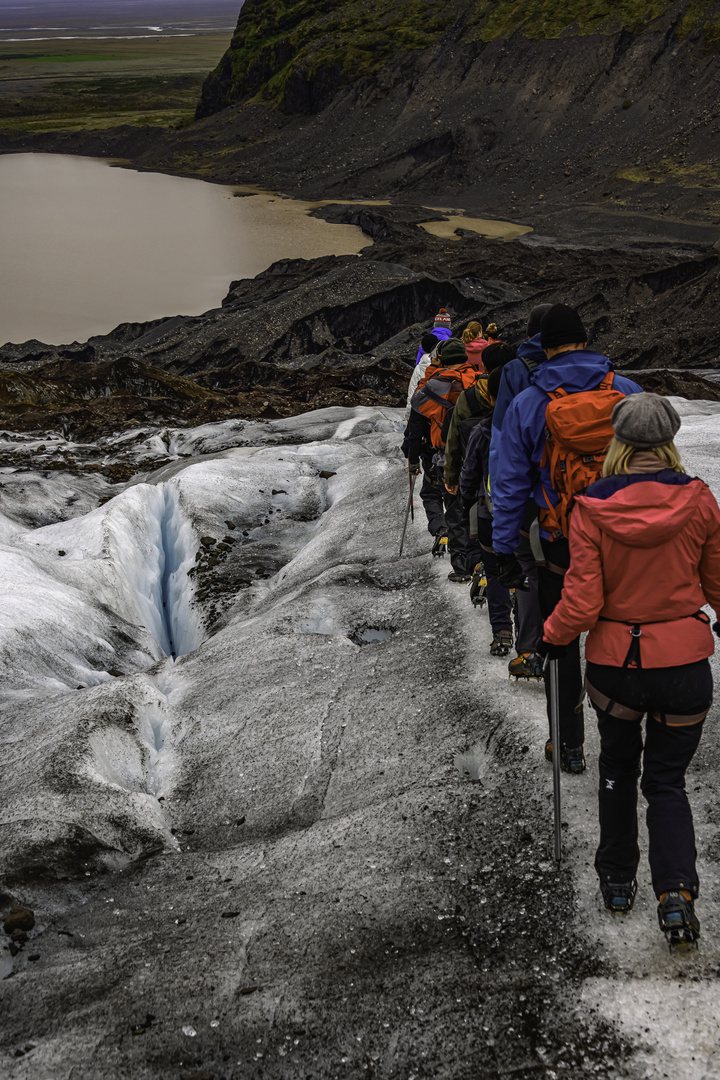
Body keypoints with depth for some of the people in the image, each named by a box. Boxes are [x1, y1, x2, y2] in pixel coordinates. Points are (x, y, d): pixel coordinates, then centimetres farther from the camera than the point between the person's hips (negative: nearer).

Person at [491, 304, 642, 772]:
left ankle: (570, 747, 23)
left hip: (561, 547, -1)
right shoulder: (627, 392, -3)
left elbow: (510, 485, -2)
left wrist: (505, 552, 4)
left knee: (562, 645, 13)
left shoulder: (525, 405, -5)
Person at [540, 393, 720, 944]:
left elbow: (582, 604, -14)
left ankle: (618, 879, 34)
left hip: (614, 662, 0)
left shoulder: (592, 508, -13)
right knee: (667, 779, 16)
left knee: (618, 767, 24)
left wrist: (553, 636, 6)